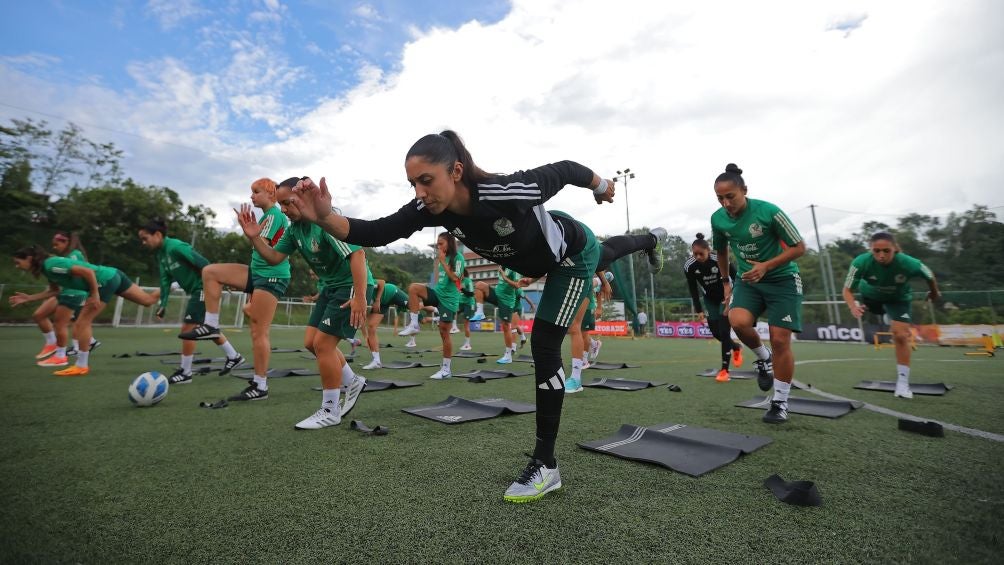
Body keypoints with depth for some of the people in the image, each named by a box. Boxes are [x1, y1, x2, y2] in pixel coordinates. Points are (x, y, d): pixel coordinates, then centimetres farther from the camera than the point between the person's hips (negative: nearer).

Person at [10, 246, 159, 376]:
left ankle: (81, 366, 4)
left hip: (105, 281, -10)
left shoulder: (50, 265, -15)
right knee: (149, 300, 10)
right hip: (112, 276, 10)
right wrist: (28, 298, 17)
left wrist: (95, 294, -21)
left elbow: (88, 272, -24)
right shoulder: (47, 268, 13)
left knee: (82, 323, -3)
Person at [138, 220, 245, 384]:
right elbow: (166, 280, 10)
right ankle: (234, 357, 27)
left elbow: (204, 264, -22)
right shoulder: (161, 254, 11)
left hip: (204, 289, -10)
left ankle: (185, 373, 7)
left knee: (187, 329, -5)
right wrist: (163, 305, 4)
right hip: (197, 291, 10)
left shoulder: (176, 247, -18)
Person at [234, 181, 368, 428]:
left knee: (323, 343, -9)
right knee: (311, 342, 9)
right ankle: (353, 382, 27)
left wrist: (360, 297, -36)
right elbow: (274, 257, 10)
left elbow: (357, 253, -32)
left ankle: (330, 412, 6)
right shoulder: (294, 228, 5)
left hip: (351, 286, -9)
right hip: (330, 287, 9)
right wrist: (254, 238, -8)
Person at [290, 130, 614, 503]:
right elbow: (375, 233, -30)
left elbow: (564, 169, -26)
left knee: (543, 348, -11)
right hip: (538, 260, 6)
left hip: (574, 255, -6)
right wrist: (325, 218, -49)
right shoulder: (431, 208, -26)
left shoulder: (508, 193, -43)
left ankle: (546, 464, 3)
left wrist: (601, 185, -7)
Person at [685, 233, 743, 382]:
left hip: (727, 296, -3)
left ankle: (724, 370, -1)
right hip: (710, 299, 4)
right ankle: (736, 347, 39)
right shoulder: (689, 266, -21)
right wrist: (699, 310, -11)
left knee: (724, 332, -10)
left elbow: (737, 279, -16)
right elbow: (693, 290, -10)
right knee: (715, 332, 7)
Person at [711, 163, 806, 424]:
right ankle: (764, 358, 7)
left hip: (782, 279, -3)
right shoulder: (718, 219, -6)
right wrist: (726, 282, 13)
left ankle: (780, 403, 11)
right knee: (738, 321, -26)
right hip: (747, 279, 3)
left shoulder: (769, 211, -19)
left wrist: (766, 266, -24)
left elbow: (799, 247, -12)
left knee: (780, 340, -6)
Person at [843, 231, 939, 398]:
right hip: (871, 295, 1)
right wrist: (853, 306, -52)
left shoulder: (909, 264, -37)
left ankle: (903, 382, 1)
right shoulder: (861, 262, -40)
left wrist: (934, 293, 7)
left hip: (899, 298, -1)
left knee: (901, 336, -11)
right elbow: (848, 290, -32)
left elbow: (930, 277, -12)